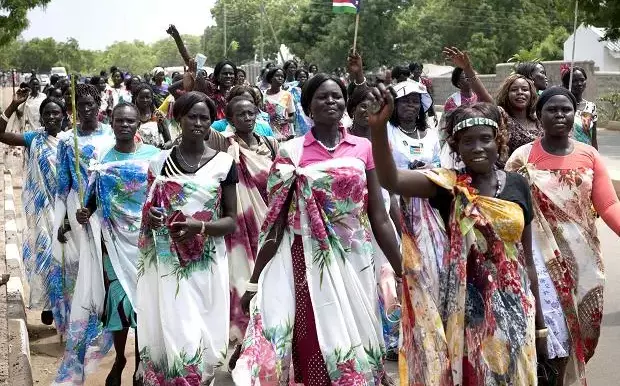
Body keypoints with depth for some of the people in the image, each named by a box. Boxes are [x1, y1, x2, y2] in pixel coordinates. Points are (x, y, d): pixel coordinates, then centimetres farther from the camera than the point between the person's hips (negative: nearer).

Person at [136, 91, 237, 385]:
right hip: (164, 264, 2)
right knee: (166, 334, 0)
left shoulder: (223, 163, 0)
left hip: (205, 266, -1)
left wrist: (200, 227, -19)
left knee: (199, 339, 0)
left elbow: (231, 221, -1)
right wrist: (149, 218, -7)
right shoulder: (160, 162, 6)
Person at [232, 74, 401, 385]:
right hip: (309, 261, -2)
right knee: (316, 350, 1)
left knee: (356, 344, 8)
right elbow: (276, 220, 2)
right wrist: (255, 281, 1)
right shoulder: (290, 152, 0)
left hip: (355, 262, 2)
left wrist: (403, 271, 2)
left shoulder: (363, 148, 4)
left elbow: (378, 217, 5)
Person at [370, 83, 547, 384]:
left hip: (513, 307, 3)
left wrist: (539, 322, 11)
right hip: (465, 306, -2)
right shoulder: (448, 185, -5)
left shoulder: (517, 186, 2)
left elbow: (526, 258, 8)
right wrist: (379, 127, -40)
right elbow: (390, 179, -24)